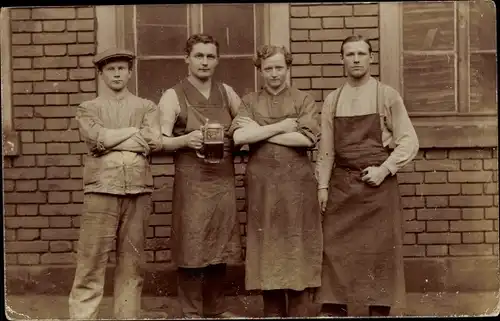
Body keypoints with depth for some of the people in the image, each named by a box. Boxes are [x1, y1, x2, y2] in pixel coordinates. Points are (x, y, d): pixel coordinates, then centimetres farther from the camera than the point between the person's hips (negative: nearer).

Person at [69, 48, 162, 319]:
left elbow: (155, 142, -3)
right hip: (101, 190, -1)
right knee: (91, 261, -3)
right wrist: (134, 131, -1)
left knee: (132, 262, 6)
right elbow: (98, 138, -8)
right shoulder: (87, 109, 12)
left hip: (138, 191, 2)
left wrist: (110, 140, -2)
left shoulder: (147, 107, 15)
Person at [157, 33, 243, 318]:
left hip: (224, 179, 4)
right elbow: (160, 142, -8)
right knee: (192, 247, -1)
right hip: (192, 181, -4)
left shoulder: (227, 92, 10)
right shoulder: (173, 96, -3)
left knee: (220, 245, 10)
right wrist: (185, 139, -25)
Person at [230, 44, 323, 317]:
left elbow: (308, 138, -11)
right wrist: (284, 126, -10)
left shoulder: (304, 100, 6)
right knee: (267, 251, 4)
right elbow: (239, 137, -9)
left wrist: (259, 131, -8)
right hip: (262, 184, 1)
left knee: (297, 249, 0)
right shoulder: (249, 102, 9)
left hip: (297, 184, -1)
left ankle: (299, 312, 8)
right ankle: (272, 312, 15)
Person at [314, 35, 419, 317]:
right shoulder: (332, 101, 7)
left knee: (380, 253, 3)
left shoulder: (387, 96, -1)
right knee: (336, 250, 3)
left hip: (379, 185, -2)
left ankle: (380, 309, 15)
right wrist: (323, 186, 4)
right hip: (341, 185, 3)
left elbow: (409, 142, -3)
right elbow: (326, 148, 9)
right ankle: (332, 309, 13)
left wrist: (383, 170, -12)